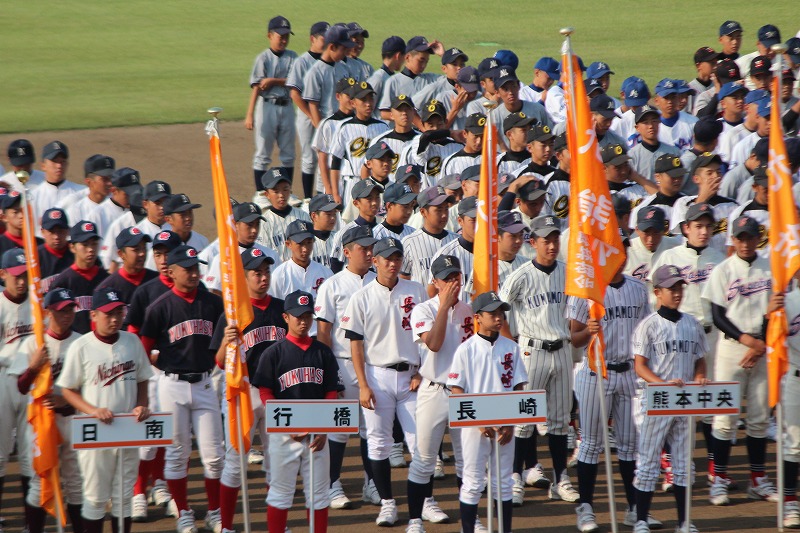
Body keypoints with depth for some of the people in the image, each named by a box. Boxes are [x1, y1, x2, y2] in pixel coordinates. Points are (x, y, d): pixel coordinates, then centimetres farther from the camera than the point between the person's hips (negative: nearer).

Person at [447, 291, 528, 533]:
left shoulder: (510, 348, 5)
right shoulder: (466, 349, -5)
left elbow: (519, 387, 6)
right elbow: (457, 391, -6)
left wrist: (510, 423, -5)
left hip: (505, 425, 3)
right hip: (474, 424, -3)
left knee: (503, 482, 9)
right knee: (472, 483, 0)